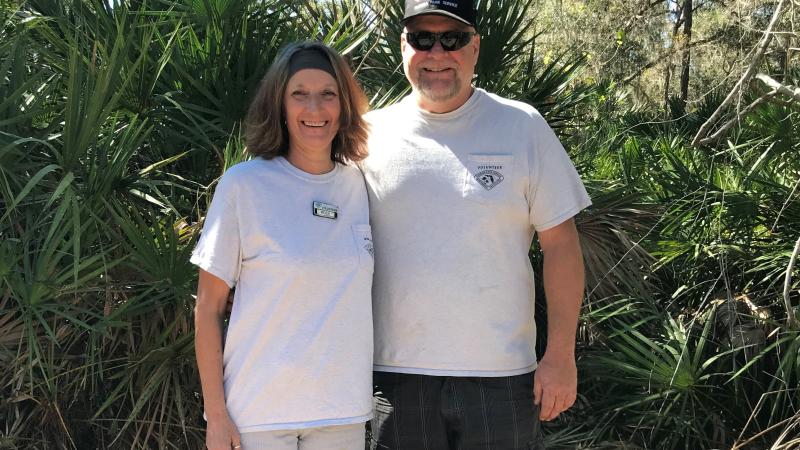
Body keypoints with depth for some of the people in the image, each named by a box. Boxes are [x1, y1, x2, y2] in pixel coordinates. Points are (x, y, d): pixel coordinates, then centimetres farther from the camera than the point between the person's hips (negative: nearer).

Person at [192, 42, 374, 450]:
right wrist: (216, 416, -7)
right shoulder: (243, 185, -8)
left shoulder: (358, 184, 3)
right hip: (259, 415, -3)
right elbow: (208, 309, -5)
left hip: (343, 412, 3)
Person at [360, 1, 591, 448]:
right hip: (395, 373, 1)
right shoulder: (370, 135, 4)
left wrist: (561, 356, -4)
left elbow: (561, 244, 1)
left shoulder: (523, 126, 2)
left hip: (501, 375, -1)